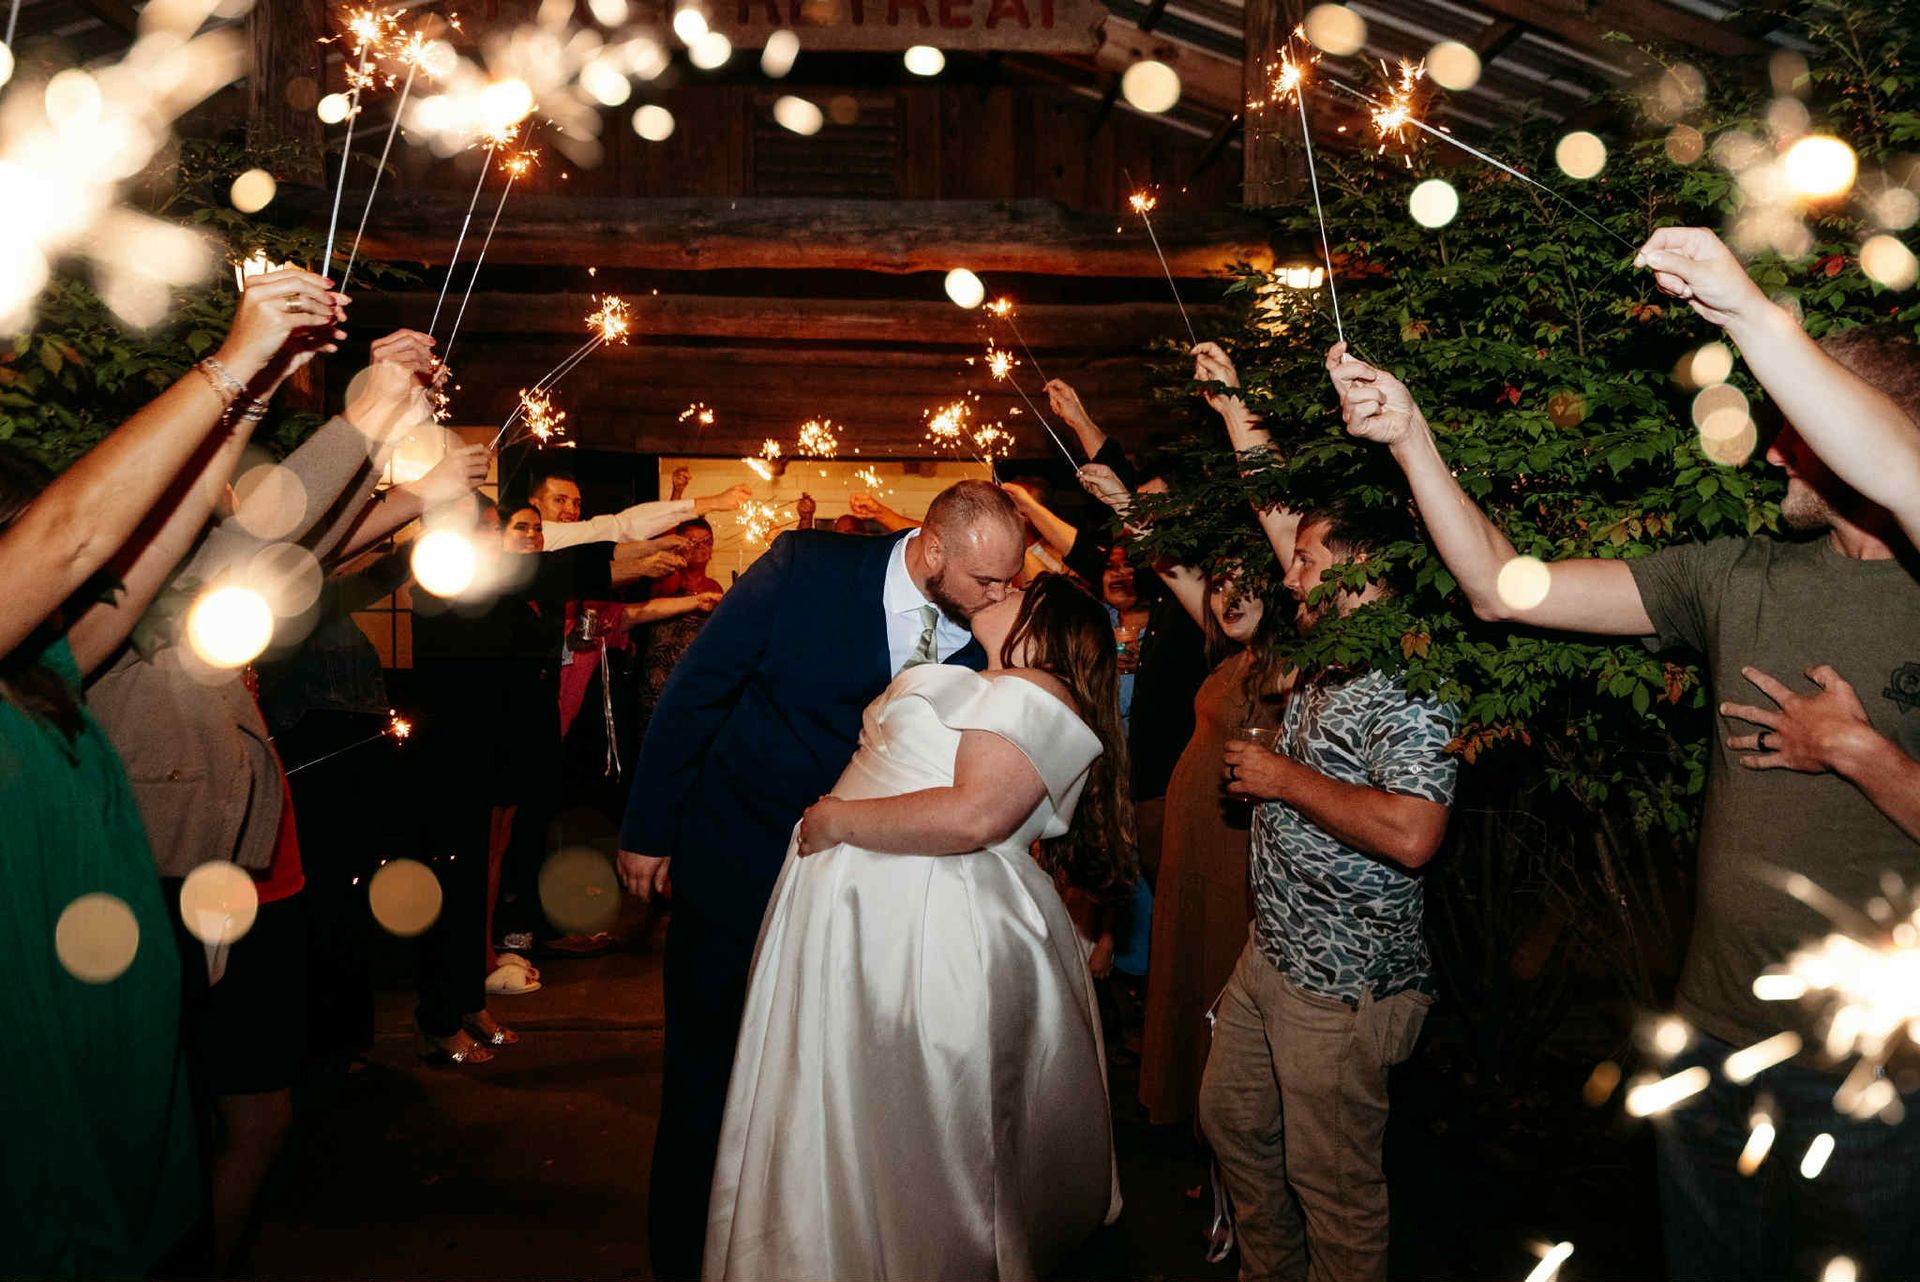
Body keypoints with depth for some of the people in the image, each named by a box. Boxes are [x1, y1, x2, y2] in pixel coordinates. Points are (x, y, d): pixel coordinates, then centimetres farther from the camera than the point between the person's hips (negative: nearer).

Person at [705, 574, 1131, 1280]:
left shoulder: (1029, 694, -13)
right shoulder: (985, 688, 20)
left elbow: (973, 816, -26)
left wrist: (837, 819, -18)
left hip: (918, 935, -10)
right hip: (869, 913, 10)